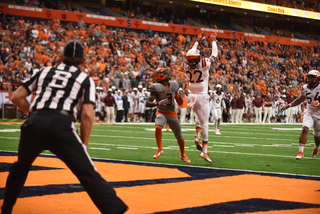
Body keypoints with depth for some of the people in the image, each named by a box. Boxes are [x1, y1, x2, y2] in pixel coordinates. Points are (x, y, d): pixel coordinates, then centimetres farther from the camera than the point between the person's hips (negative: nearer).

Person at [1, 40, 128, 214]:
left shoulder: (44, 72, 24)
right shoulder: (85, 79, 15)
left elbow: (16, 97, 20)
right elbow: (87, 114, 3)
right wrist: (83, 146, 10)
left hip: (33, 124, 4)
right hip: (61, 126, -3)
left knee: (21, 166, 30)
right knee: (88, 174, -10)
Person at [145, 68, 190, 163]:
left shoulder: (173, 85, 3)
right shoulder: (156, 87, -13)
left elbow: (179, 102, 13)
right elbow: (147, 103, -17)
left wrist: (179, 98, -10)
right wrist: (157, 103, -35)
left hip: (172, 114, 4)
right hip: (161, 113, -4)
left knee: (179, 136, 10)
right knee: (158, 127, -35)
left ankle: (183, 155, 34)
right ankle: (160, 149, -17)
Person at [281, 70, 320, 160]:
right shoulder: (305, 88, 2)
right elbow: (300, 99, 18)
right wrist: (288, 105, 12)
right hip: (309, 113, 2)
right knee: (305, 129, -22)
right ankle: (300, 151, -21)